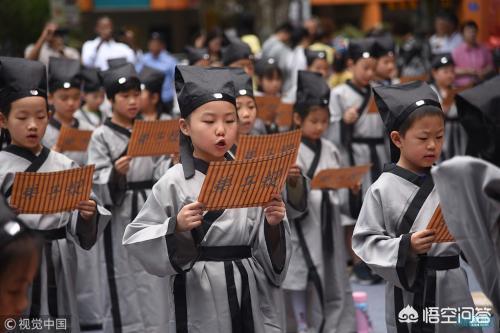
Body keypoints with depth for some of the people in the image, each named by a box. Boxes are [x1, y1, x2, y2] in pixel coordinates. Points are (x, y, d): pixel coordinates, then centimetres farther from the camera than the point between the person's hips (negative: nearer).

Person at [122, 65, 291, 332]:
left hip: (248, 290, 3)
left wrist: (273, 224, -13)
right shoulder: (175, 181, -6)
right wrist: (175, 228, -21)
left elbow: (264, 249, 6)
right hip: (198, 297, -3)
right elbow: (136, 240, -7)